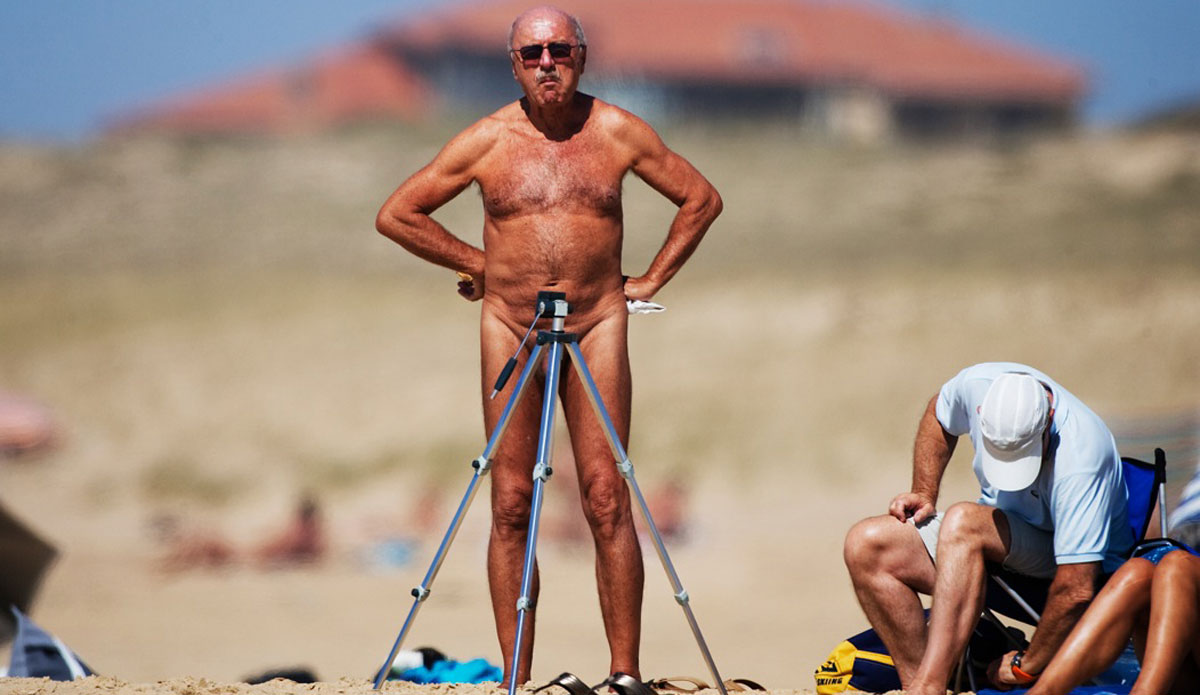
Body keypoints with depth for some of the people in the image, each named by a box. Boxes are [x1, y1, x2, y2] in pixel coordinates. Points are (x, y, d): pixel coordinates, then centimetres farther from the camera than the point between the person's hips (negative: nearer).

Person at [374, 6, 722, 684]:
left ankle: (626, 673, -5)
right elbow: (397, 215, 7)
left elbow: (702, 199, 14)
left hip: (597, 327, 0)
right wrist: (478, 264, 7)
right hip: (509, 326, 0)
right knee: (511, 505, -1)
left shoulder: (618, 132, 2)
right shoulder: (487, 141, 0)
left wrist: (652, 279, 9)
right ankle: (516, 679, 2)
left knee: (607, 501, -7)